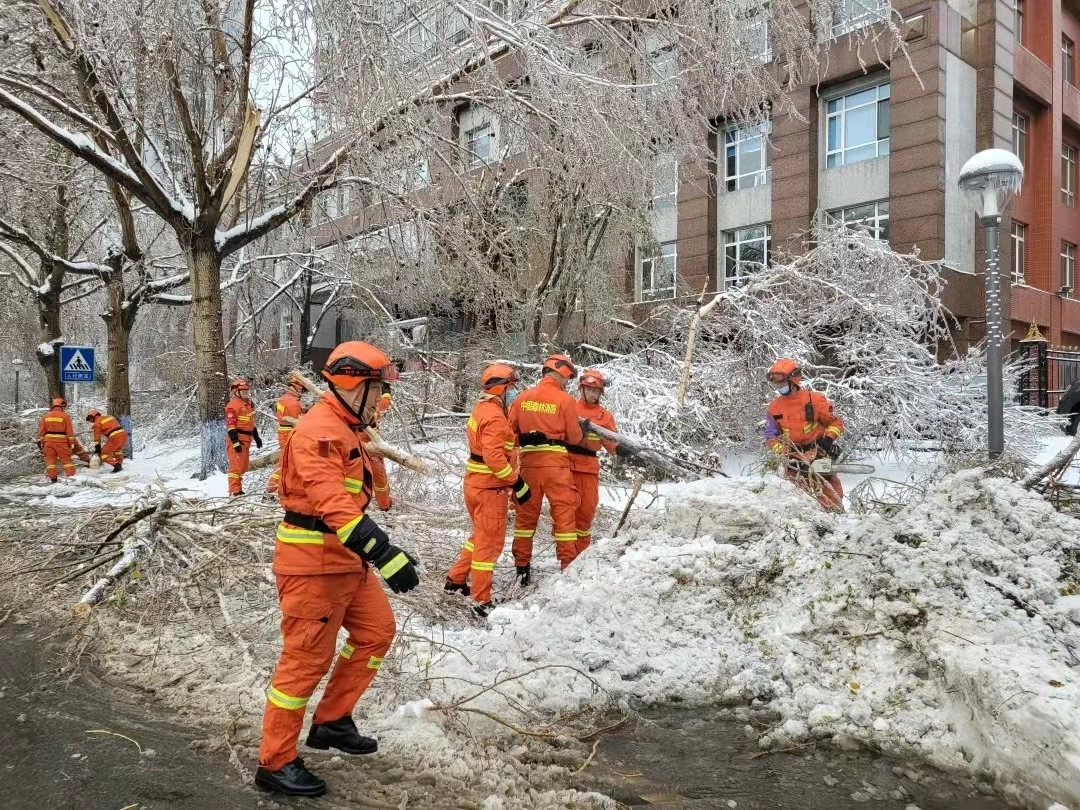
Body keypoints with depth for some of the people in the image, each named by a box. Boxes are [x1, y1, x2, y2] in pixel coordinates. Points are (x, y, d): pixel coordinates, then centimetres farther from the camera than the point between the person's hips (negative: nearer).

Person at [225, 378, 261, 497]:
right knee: (236, 465, -9)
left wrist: (256, 437, 26)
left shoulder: (248, 404, 19)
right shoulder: (233, 405, -11)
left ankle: (238, 489, 22)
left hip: (246, 439, 10)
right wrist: (235, 441, -23)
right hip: (237, 439, -9)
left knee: (243, 466, 14)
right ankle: (234, 491, -8)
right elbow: (230, 424, -17)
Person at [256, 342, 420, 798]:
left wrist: (380, 551, 24)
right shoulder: (320, 430, -20)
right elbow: (334, 503, -32)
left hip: (346, 560, 10)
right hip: (313, 563, -10)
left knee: (376, 631, 14)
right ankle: (275, 763, 15)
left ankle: (332, 721, 28)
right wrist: (387, 555, -38)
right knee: (307, 658, 0)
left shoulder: (344, 430, 14)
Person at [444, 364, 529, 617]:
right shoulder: (494, 416, -21)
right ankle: (481, 600, 6)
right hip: (490, 488, -10)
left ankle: (456, 579, 34)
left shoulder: (482, 409, 11)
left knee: (481, 535, 24)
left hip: (476, 483, 10)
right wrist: (517, 483, -23)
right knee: (490, 542, -1)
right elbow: (494, 457, -28)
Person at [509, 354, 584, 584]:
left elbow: (511, 430, 7)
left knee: (526, 515, 12)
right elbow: (574, 437, -2)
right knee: (564, 514, 4)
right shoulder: (565, 400, -6)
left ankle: (522, 567, 18)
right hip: (555, 464, -4)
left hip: (529, 462, 4)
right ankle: (569, 566, 5)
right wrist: (582, 433, 18)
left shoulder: (522, 397, 5)